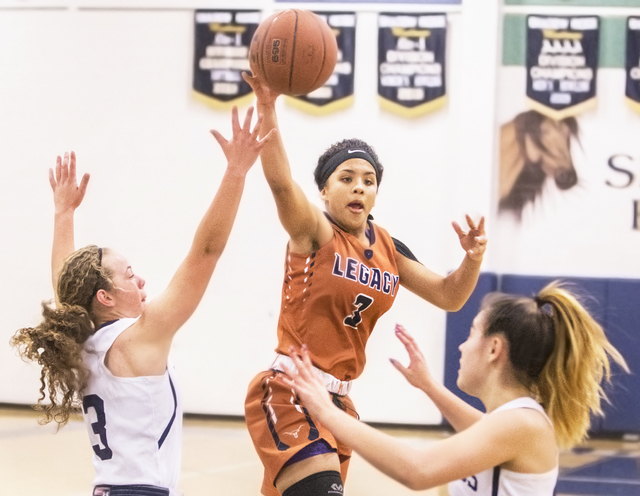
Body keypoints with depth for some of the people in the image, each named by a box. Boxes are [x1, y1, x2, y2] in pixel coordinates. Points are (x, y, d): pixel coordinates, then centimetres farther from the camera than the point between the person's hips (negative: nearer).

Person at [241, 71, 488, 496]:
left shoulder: (387, 248, 10)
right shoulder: (314, 233, -9)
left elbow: (448, 296, 14)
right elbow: (281, 181, -28)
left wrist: (473, 260, -7)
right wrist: (267, 109, -44)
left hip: (338, 398, 8)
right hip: (289, 393, -7)